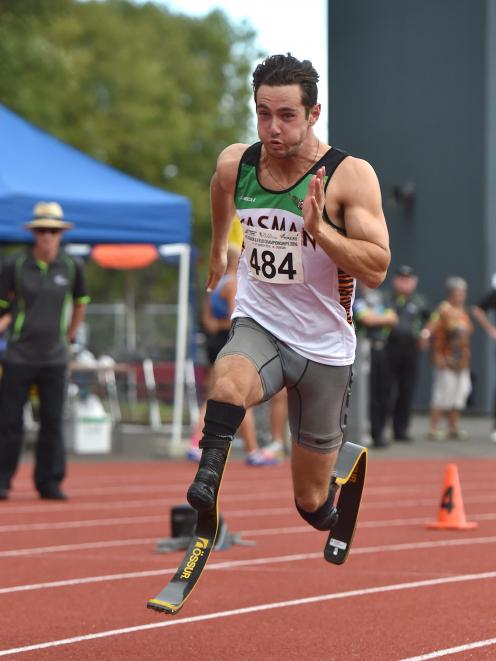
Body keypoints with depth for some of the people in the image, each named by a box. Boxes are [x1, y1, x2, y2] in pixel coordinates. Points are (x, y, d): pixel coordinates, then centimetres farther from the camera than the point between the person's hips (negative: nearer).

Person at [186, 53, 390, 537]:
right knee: (228, 384, -39)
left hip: (323, 348, -1)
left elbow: (376, 270, -21)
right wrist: (218, 250, 37)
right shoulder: (234, 164, -4)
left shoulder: (350, 176, -15)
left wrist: (318, 228, -34)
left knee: (312, 504, 13)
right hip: (257, 329, 1)